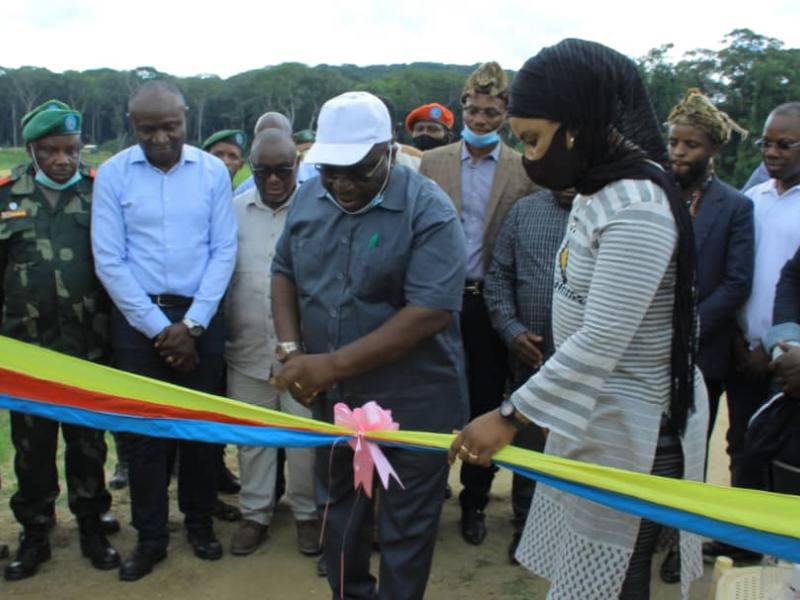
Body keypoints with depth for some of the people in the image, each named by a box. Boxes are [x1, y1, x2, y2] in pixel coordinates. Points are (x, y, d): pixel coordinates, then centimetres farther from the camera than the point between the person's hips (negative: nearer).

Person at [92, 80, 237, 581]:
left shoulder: (213, 171, -2)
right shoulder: (113, 174, -4)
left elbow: (224, 251, -2)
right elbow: (109, 261, -6)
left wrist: (191, 323, -9)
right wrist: (158, 326, -9)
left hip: (201, 316, 1)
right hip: (137, 319, 0)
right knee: (144, 428, 7)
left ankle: (200, 521, 29)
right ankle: (151, 536, 22)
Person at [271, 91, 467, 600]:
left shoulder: (428, 210, -18)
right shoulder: (309, 198, 0)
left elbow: (431, 312, -25)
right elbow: (285, 271, 12)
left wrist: (333, 364, -24)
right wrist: (292, 351, -5)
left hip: (412, 404, -5)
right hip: (331, 398, 6)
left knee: (405, 529, 11)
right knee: (339, 511, 24)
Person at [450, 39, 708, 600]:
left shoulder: (637, 208, -23)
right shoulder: (600, 190, 8)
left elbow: (602, 341, -27)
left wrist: (510, 416, -25)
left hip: (630, 432, -9)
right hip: (592, 415, 9)